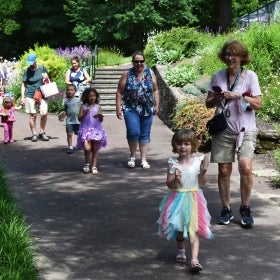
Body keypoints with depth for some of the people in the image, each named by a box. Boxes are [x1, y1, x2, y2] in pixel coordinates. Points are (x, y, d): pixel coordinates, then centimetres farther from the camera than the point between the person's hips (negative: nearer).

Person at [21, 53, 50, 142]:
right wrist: (22, 97, -1)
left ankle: (42, 132, 6)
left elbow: (47, 79, 19)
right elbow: (24, 84, 5)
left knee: (44, 113, -11)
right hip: (30, 95, -1)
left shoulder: (42, 68, 4)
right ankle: (34, 134, 12)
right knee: (32, 115, 0)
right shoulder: (27, 71, 0)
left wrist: (46, 77, -4)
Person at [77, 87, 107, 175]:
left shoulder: (98, 107, 5)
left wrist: (100, 115, -21)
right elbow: (79, 118, -3)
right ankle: (87, 164, 9)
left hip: (96, 130, 2)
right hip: (86, 129, -2)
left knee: (94, 150, 5)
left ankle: (94, 167, 12)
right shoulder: (83, 106, 2)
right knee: (87, 148, -14)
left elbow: (101, 120, 1)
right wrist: (85, 114, -20)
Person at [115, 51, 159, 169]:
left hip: (147, 109, 3)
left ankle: (144, 160, 15)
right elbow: (119, 92, -1)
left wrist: (156, 105, 4)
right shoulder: (126, 74, -1)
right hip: (131, 109, -2)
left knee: (145, 135, 6)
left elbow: (155, 90, 10)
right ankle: (132, 156, 6)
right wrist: (118, 108, -6)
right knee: (133, 132, -16)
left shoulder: (150, 73, 5)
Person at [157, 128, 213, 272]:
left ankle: (194, 260, -8)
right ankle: (181, 251, 41)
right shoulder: (173, 163, -7)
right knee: (179, 228, 17)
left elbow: (202, 182, -1)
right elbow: (169, 184, -7)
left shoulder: (198, 161, -6)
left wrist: (203, 170, -17)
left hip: (193, 199, -1)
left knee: (193, 230, -5)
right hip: (177, 198, 1)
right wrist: (175, 179, -28)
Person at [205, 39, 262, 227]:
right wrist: (219, 98, -11)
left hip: (245, 129, -2)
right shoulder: (218, 76, 6)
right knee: (224, 171, 3)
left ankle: (245, 208, 0)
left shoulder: (250, 76, -1)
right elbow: (208, 103, 10)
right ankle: (226, 210, 17)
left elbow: (258, 104, -4)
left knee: (246, 167, -18)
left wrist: (239, 96, -16)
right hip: (223, 129, 3)